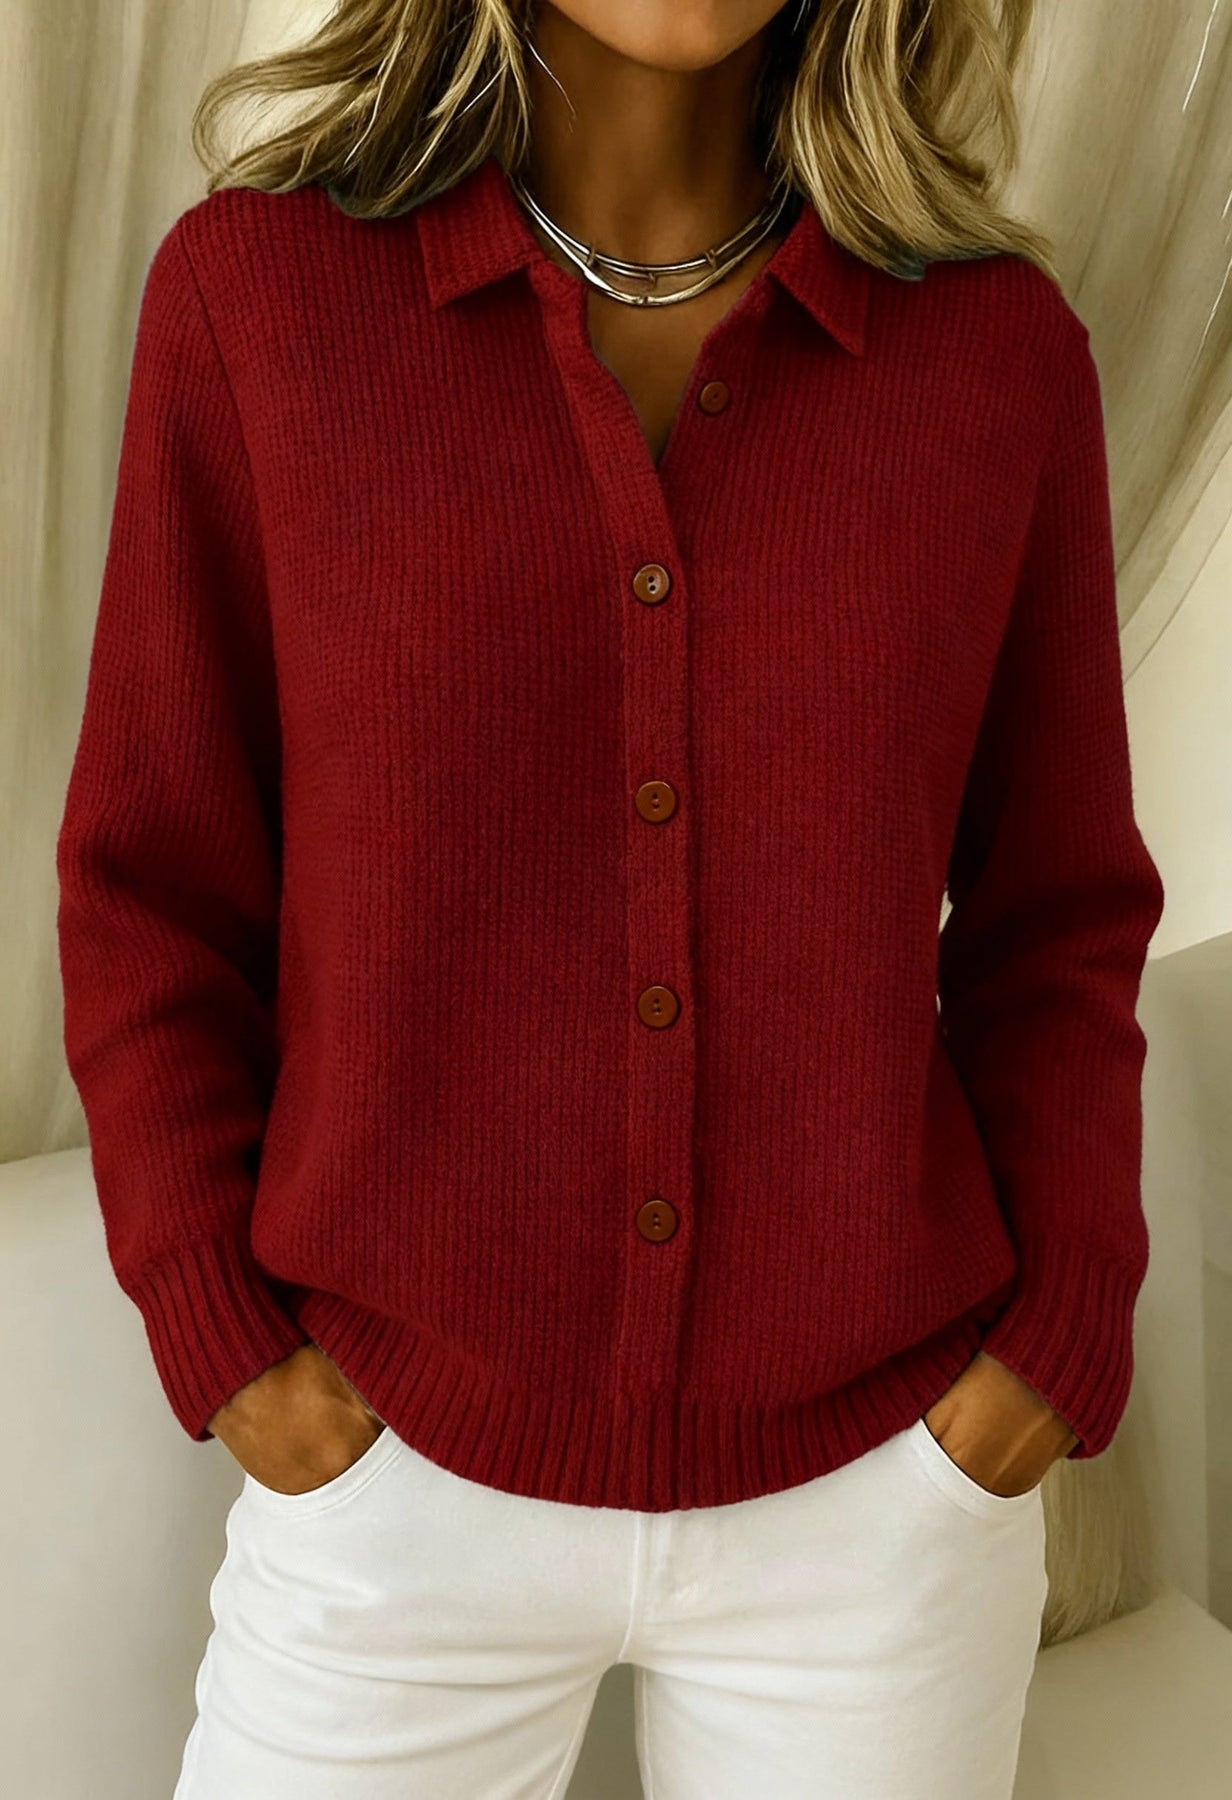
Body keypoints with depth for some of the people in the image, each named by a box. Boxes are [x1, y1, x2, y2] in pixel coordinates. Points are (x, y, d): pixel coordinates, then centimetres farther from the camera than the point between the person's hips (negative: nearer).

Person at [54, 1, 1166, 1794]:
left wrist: (1061, 1342, -4)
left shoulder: (1003, 347, -4)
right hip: (398, 1462, 0)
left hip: (884, 1480, 2)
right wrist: (225, 1333, -6)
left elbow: (1056, 918, 3)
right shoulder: (254, 289, -7)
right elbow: (149, 886, -2)